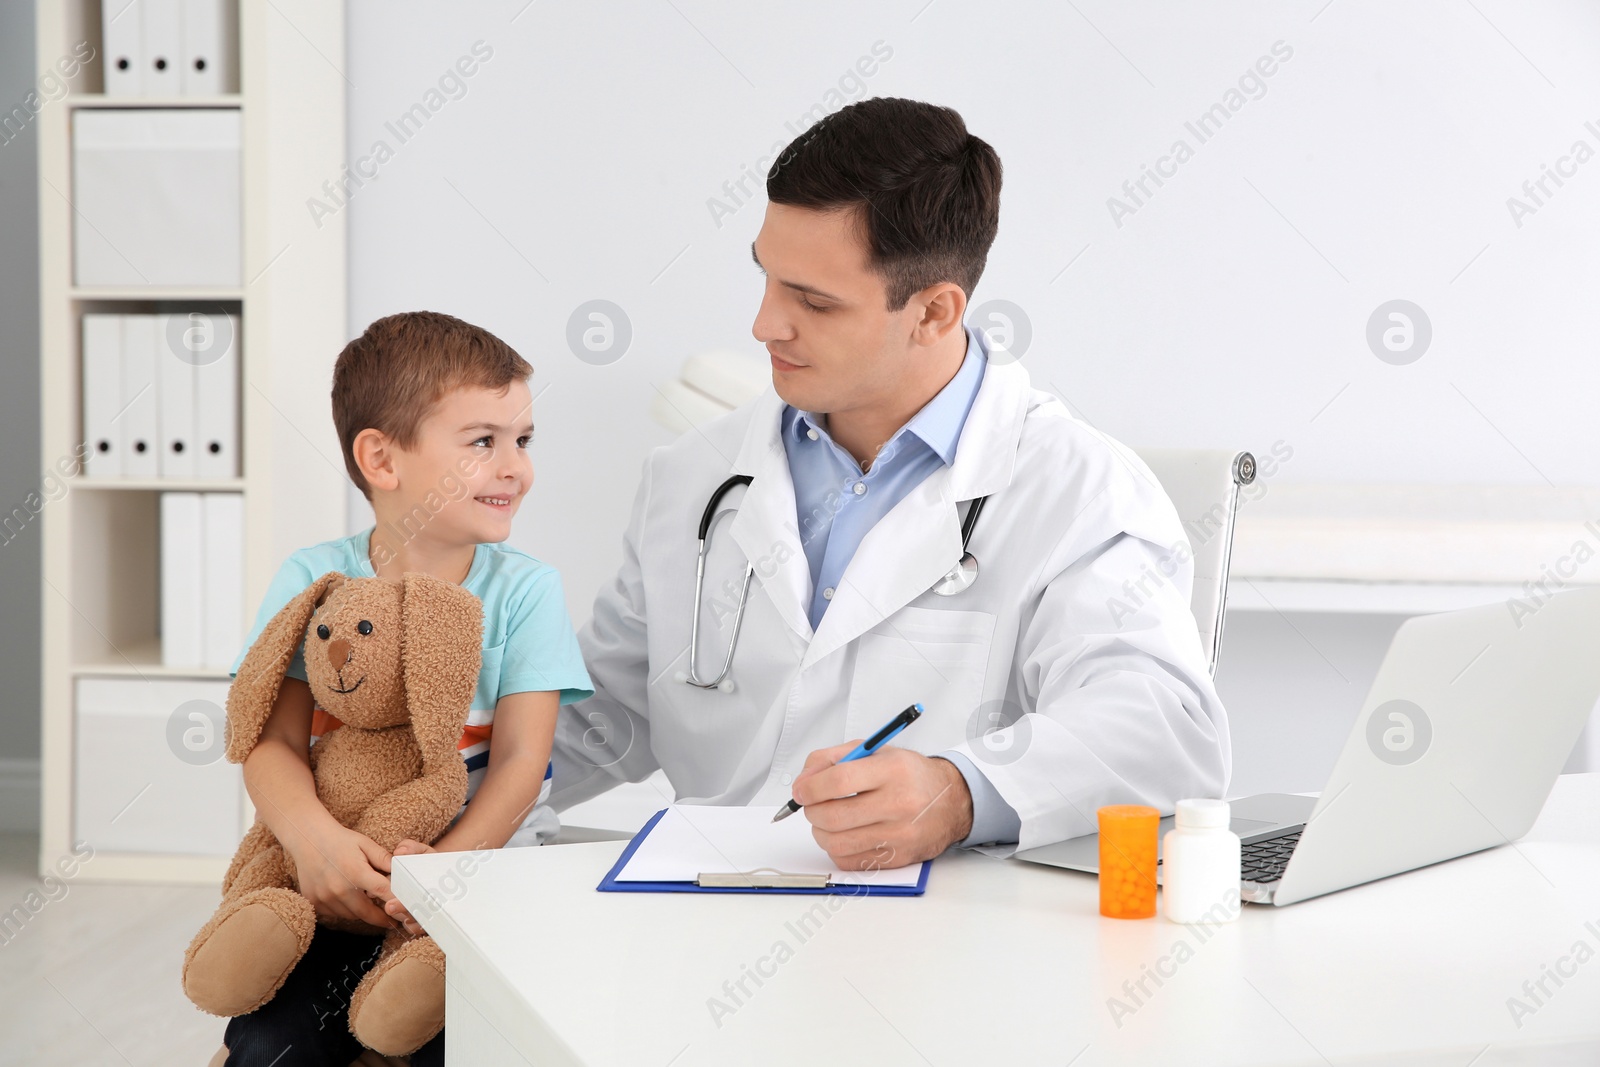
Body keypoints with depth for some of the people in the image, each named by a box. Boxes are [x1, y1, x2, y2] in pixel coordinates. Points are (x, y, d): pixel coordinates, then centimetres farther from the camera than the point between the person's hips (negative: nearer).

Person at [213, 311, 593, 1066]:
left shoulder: (523, 590, 0)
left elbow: (520, 760, -8)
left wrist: (450, 862, -27)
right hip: (339, 888, 1)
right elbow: (274, 745, -6)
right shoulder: (313, 581, 1)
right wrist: (314, 835, -28)